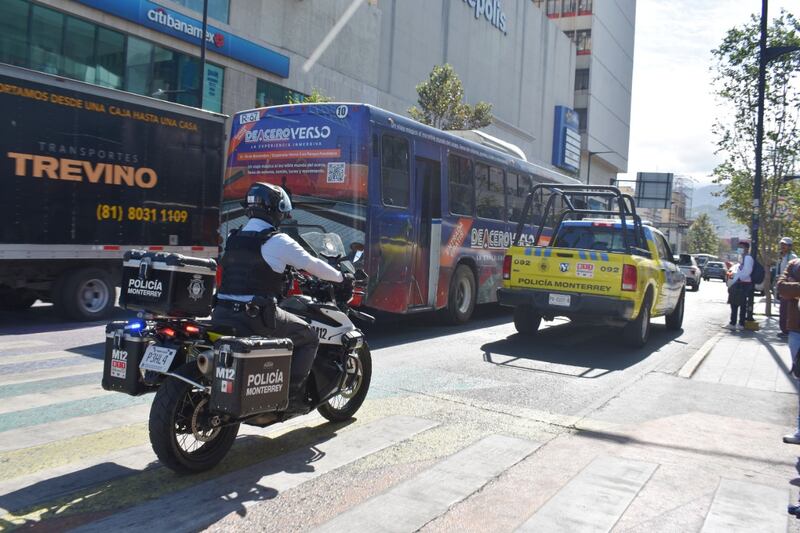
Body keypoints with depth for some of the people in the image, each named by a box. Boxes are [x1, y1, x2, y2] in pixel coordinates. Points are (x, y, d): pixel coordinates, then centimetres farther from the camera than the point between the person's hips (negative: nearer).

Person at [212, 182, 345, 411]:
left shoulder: (233, 239, 14)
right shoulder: (277, 241, -7)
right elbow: (312, 265, -2)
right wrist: (341, 277, 13)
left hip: (222, 312, 7)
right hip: (257, 315, -7)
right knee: (308, 336, 8)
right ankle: (292, 394, 3)